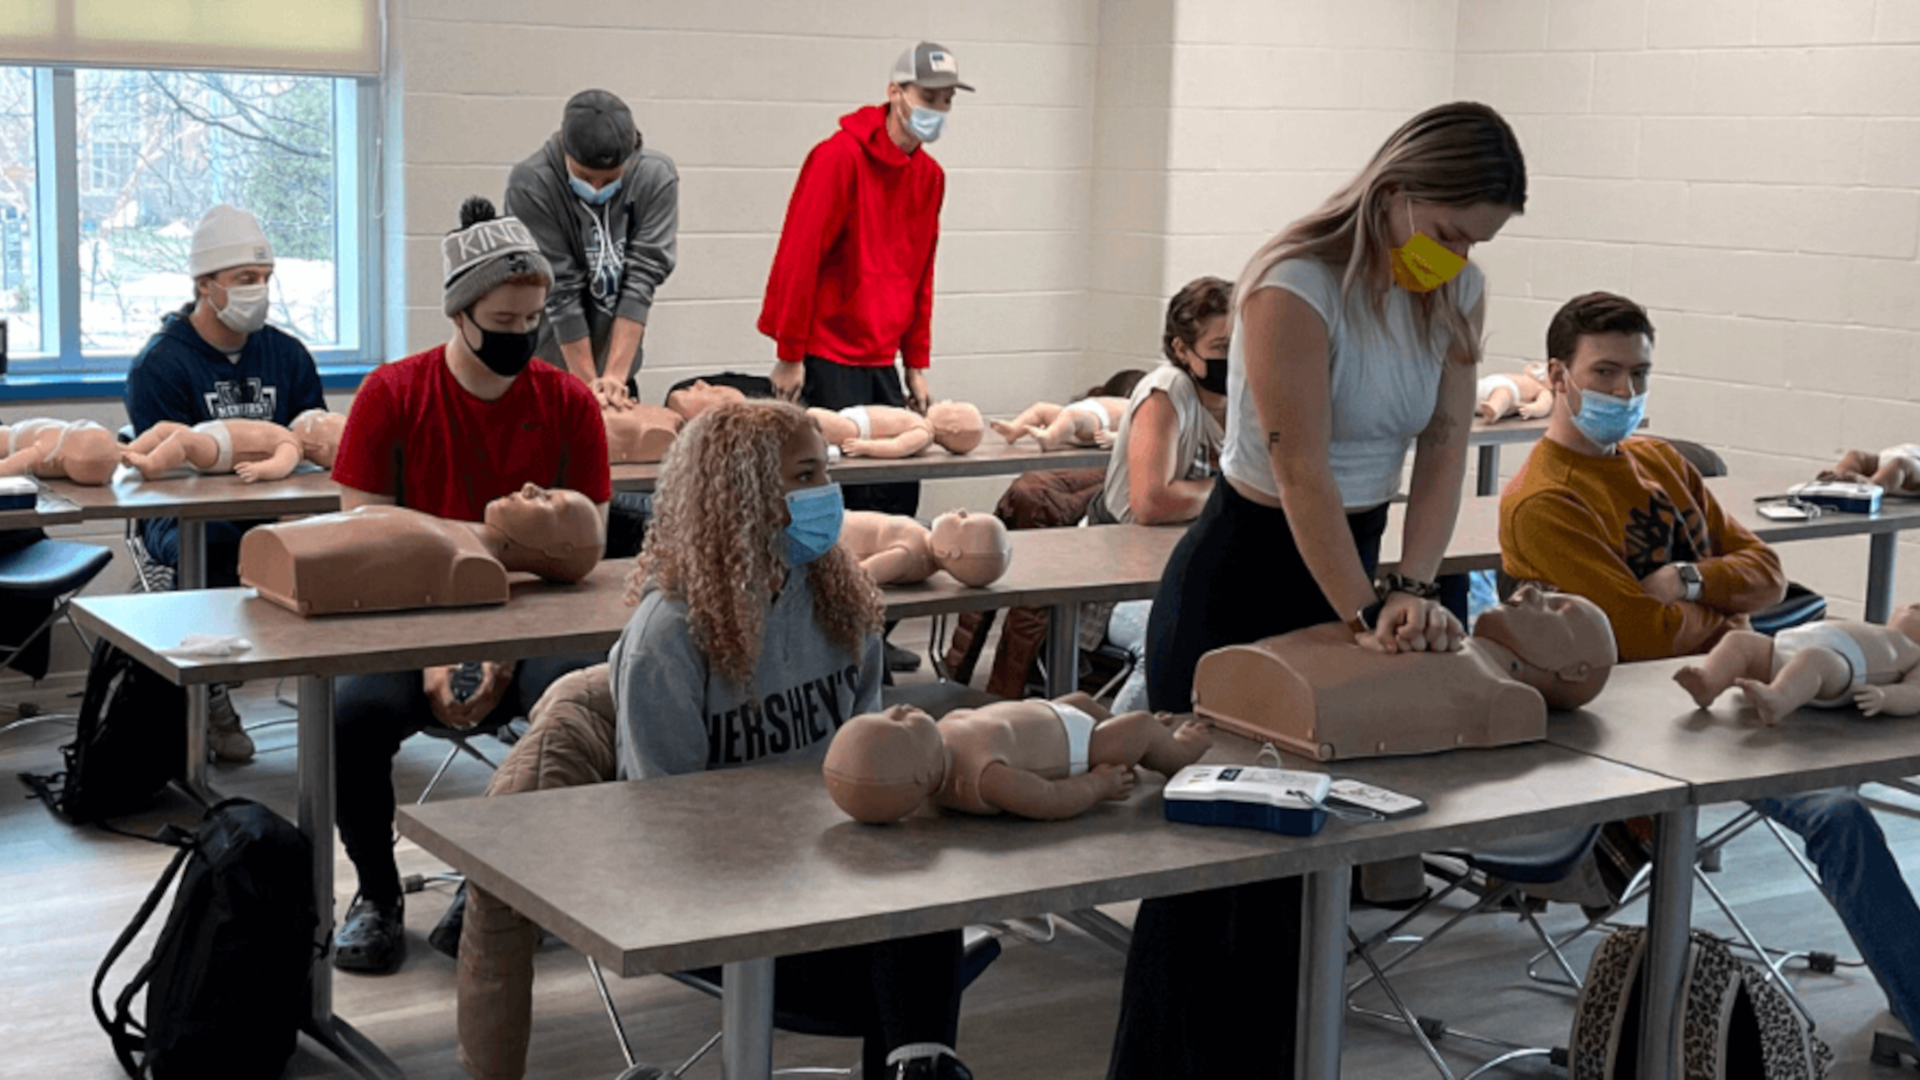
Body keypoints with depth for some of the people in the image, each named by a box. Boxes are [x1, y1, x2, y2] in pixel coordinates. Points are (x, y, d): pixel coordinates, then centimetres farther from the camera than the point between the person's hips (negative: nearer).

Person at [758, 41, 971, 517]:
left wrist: (917, 365, 13)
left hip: (881, 360, 7)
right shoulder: (840, 156, -12)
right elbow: (797, 257, -14)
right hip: (827, 360, -7)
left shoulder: (930, 176, 11)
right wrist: (789, 355, -15)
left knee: (900, 491, 6)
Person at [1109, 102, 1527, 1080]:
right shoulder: (1295, 290, -23)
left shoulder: (1458, 292, 0)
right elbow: (1303, 472, -24)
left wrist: (1412, 587, -18)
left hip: (1352, 561, 7)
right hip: (1243, 579, -7)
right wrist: (1366, 613, -24)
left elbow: (1444, 446, -5)